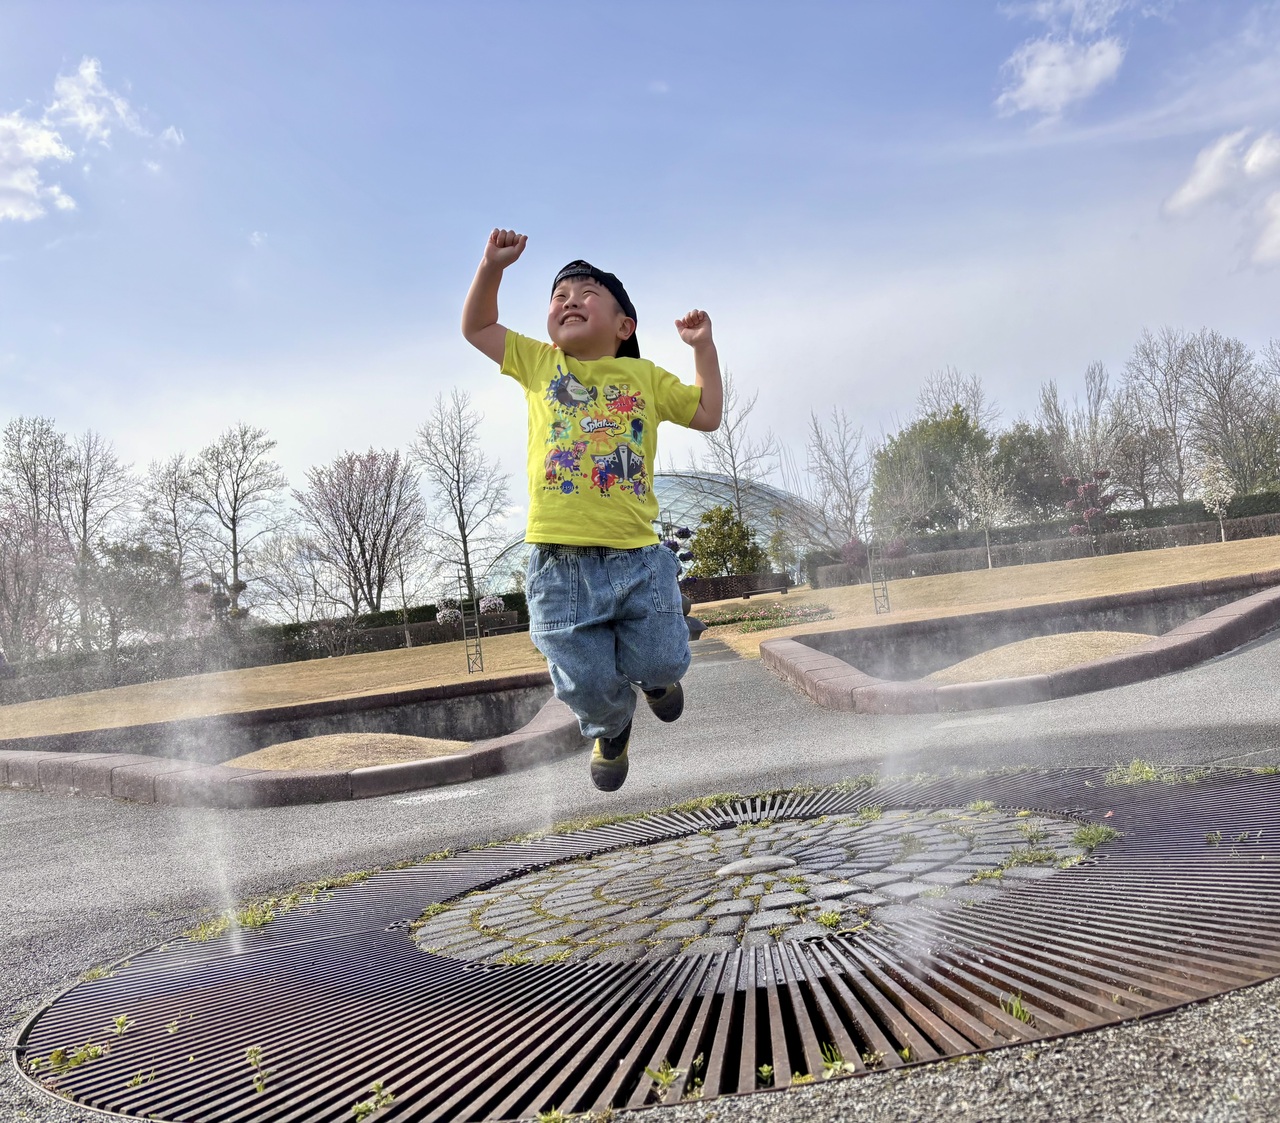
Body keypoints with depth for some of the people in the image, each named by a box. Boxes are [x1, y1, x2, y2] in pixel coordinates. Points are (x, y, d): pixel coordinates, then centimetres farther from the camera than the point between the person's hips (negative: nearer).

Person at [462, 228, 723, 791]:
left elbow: (707, 414, 19)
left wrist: (703, 346, 16)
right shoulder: (540, 364, 13)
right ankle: (611, 730, 38)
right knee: (587, 685, 1)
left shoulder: (645, 376, 14)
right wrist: (492, 267, 10)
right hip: (561, 561, 0)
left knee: (659, 664, 2)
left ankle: (654, 675, 42)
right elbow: (477, 327, 21)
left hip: (637, 556, 1)